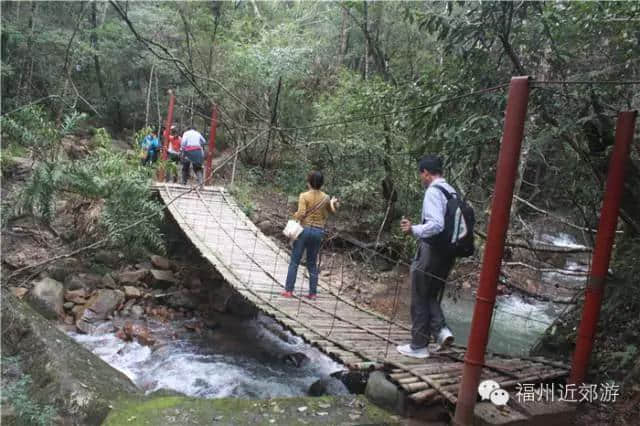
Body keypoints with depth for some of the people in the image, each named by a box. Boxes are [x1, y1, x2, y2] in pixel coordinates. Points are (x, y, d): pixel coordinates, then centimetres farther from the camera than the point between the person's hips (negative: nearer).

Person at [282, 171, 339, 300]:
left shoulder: (304, 196, -9)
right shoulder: (326, 198, 2)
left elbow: (301, 214, -16)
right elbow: (327, 214, 9)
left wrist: (295, 215, 3)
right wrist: (333, 203, 19)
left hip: (305, 229, -3)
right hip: (318, 232, 4)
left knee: (294, 261, 5)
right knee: (312, 263, 13)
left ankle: (288, 290, 4)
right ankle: (313, 292, 13)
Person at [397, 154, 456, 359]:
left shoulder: (433, 192, -16)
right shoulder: (452, 192, 9)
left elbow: (436, 225, -28)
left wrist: (413, 229, -15)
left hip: (430, 252, -8)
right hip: (447, 253, 8)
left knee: (420, 299, 7)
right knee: (430, 296, 23)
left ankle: (418, 346, 18)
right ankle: (441, 330, 5)